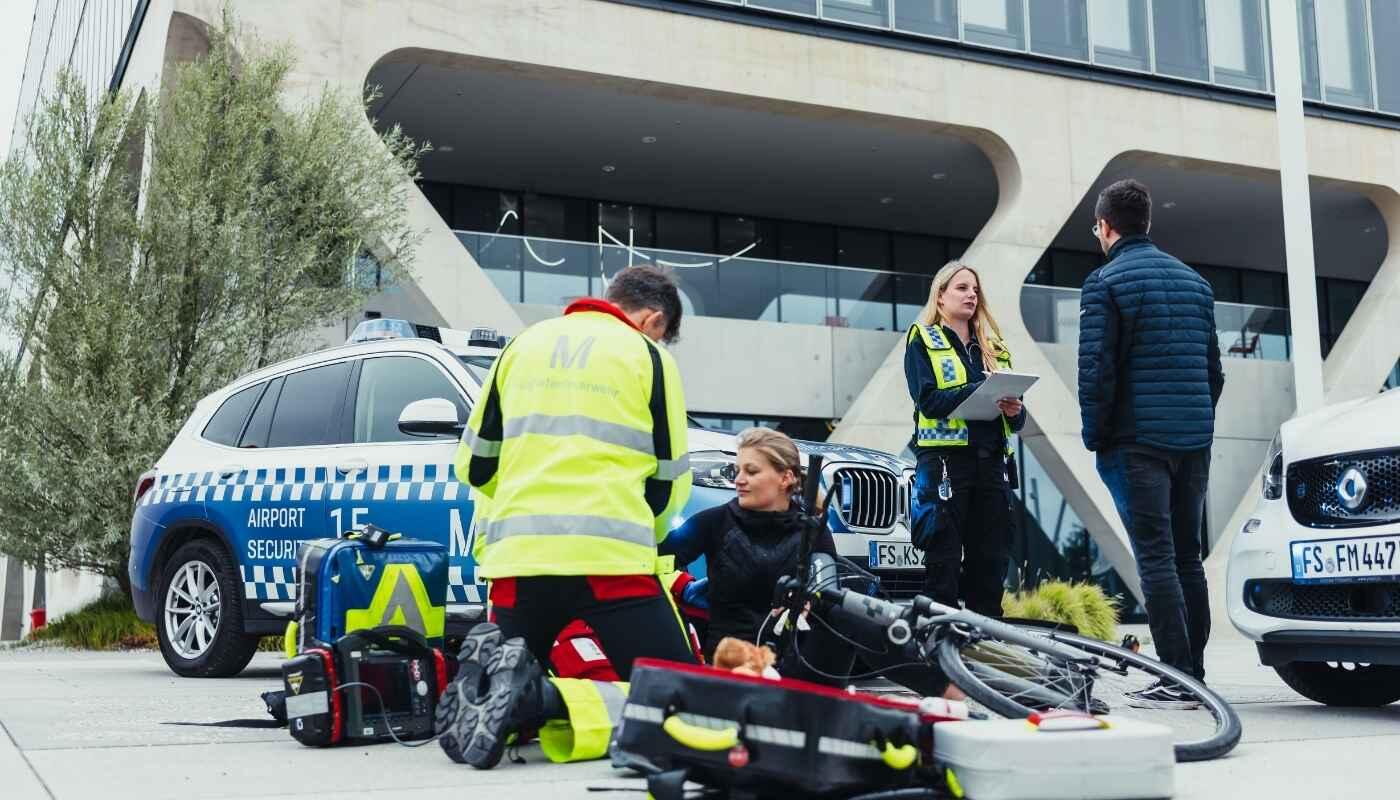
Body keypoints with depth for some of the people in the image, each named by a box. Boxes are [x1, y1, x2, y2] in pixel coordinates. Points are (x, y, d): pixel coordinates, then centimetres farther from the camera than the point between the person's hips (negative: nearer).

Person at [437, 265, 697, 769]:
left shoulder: (524, 344, 18)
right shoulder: (649, 357, 7)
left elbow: (474, 465, 20)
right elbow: (670, 482, 8)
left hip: (517, 555, 5)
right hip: (611, 557, -4)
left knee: (496, 703, 23)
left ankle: (489, 680, -13)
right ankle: (543, 698, -23)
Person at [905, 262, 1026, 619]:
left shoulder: (994, 348, 21)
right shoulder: (922, 340, 6)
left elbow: (1015, 418, 19)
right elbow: (928, 400, -10)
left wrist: (1015, 410, -5)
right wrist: (982, 390, -19)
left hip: (992, 463, 5)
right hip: (945, 459, -5)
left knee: (991, 561, 4)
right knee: (944, 562, -6)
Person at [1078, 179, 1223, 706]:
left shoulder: (1106, 282, -5)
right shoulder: (1193, 281, 17)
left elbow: (1096, 370, -12)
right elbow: (1213, 369, 17)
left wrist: (1095, 437, -4)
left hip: (1138, 440, -7)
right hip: (1194, 443, 7)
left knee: (1156, 558, -7)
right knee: (1188, 558, 10)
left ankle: (1176, 678, -10)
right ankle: (1194, 674, 13)